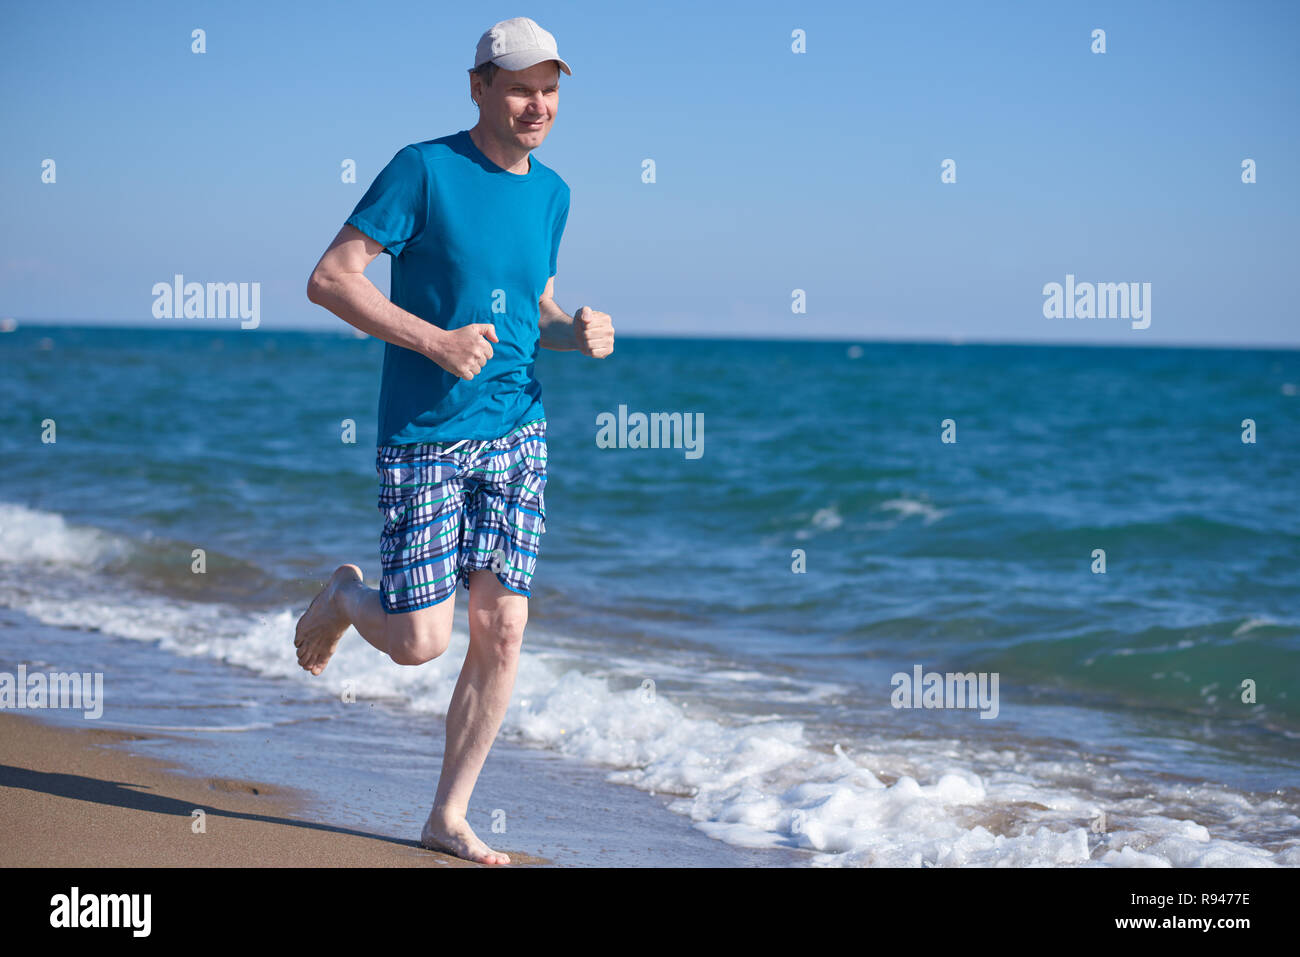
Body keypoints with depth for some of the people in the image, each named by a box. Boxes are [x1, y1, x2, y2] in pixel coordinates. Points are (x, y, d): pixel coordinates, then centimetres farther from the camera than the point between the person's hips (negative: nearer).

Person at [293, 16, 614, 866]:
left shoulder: (550, 193, 10)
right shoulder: (424, 169, -9)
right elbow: (329, 278, -13)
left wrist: (578, 333, -1)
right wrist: (436, 340, -21)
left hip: (515, 435, 5)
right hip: (423, 436, -5)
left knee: (503, 629, -1)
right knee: (420, 641, -5)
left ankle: (450, 818, 13)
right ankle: (344, 597, 31)